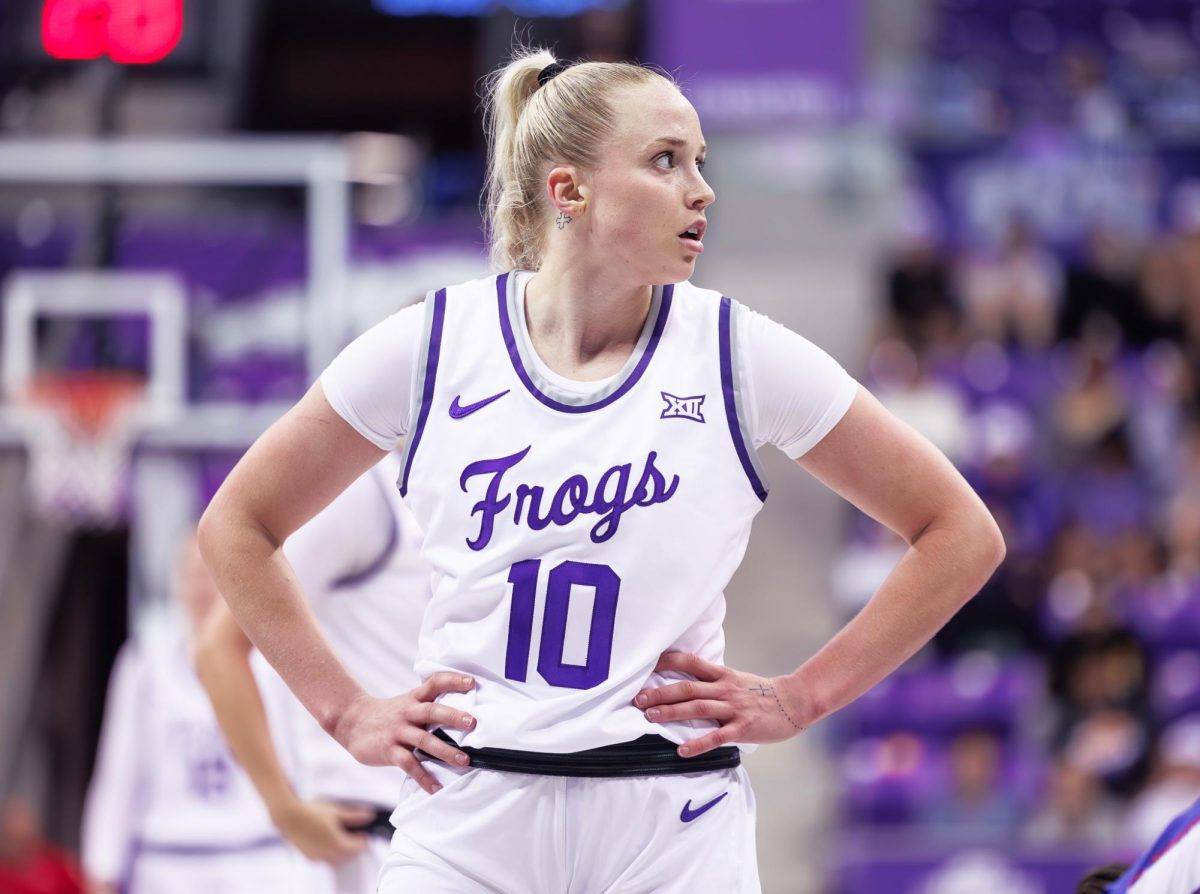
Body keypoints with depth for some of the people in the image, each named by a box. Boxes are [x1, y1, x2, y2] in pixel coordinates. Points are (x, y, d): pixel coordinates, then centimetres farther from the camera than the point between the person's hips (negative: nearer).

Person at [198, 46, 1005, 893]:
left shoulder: (739, 353, -1)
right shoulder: (431, 345, 0)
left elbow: (963, 536, 5)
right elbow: (237, 526, 12)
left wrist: (801, 698, 2)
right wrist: (347, 711, 5)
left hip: (672, 824, 0)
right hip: (467, 816, 0)